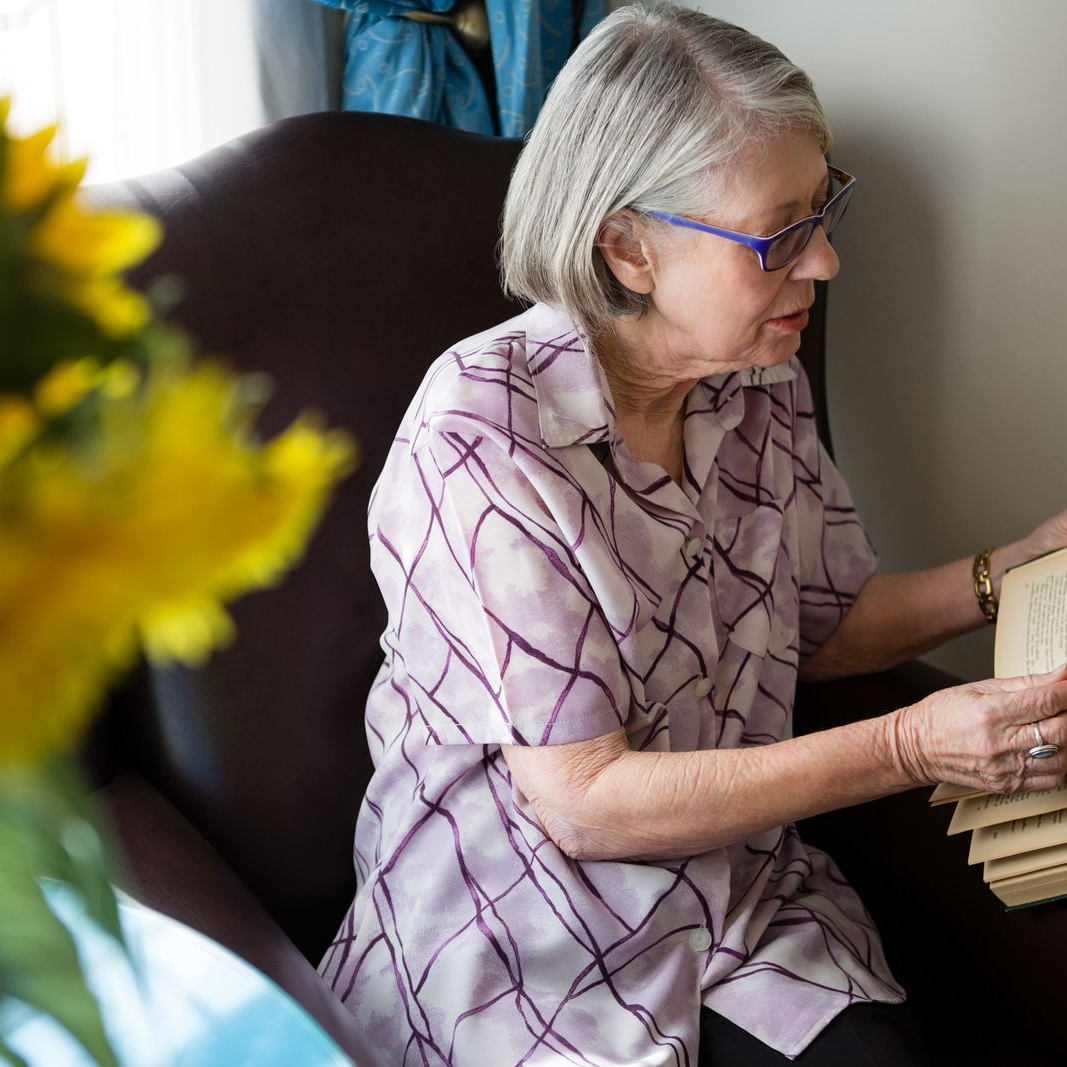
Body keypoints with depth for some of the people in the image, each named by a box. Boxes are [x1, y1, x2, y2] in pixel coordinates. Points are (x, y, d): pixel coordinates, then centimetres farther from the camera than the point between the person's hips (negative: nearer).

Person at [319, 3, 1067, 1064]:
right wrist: (911, 747, -23)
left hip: (745, 893, 6)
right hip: (526, 944, -5)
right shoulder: (477, 444, -21)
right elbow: (584, 803, -21)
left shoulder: (761, 383, 1)